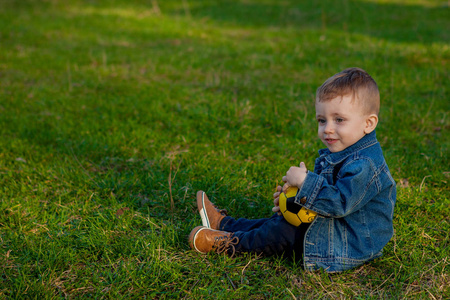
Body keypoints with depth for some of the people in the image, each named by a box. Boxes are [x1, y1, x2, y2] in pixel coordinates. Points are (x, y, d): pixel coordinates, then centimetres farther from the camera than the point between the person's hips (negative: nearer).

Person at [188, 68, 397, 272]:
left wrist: (305, 181, -29)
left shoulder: (364, 165, -27)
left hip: (349, 246, -10)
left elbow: (340, 202, -33)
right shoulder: (335, 155, 6)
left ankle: (226, 244, 4)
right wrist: (291, 195, -1)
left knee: (284, 232, -12)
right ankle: (222, 224, 22)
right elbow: (328, 191, 15)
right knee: (280, 221, 13)